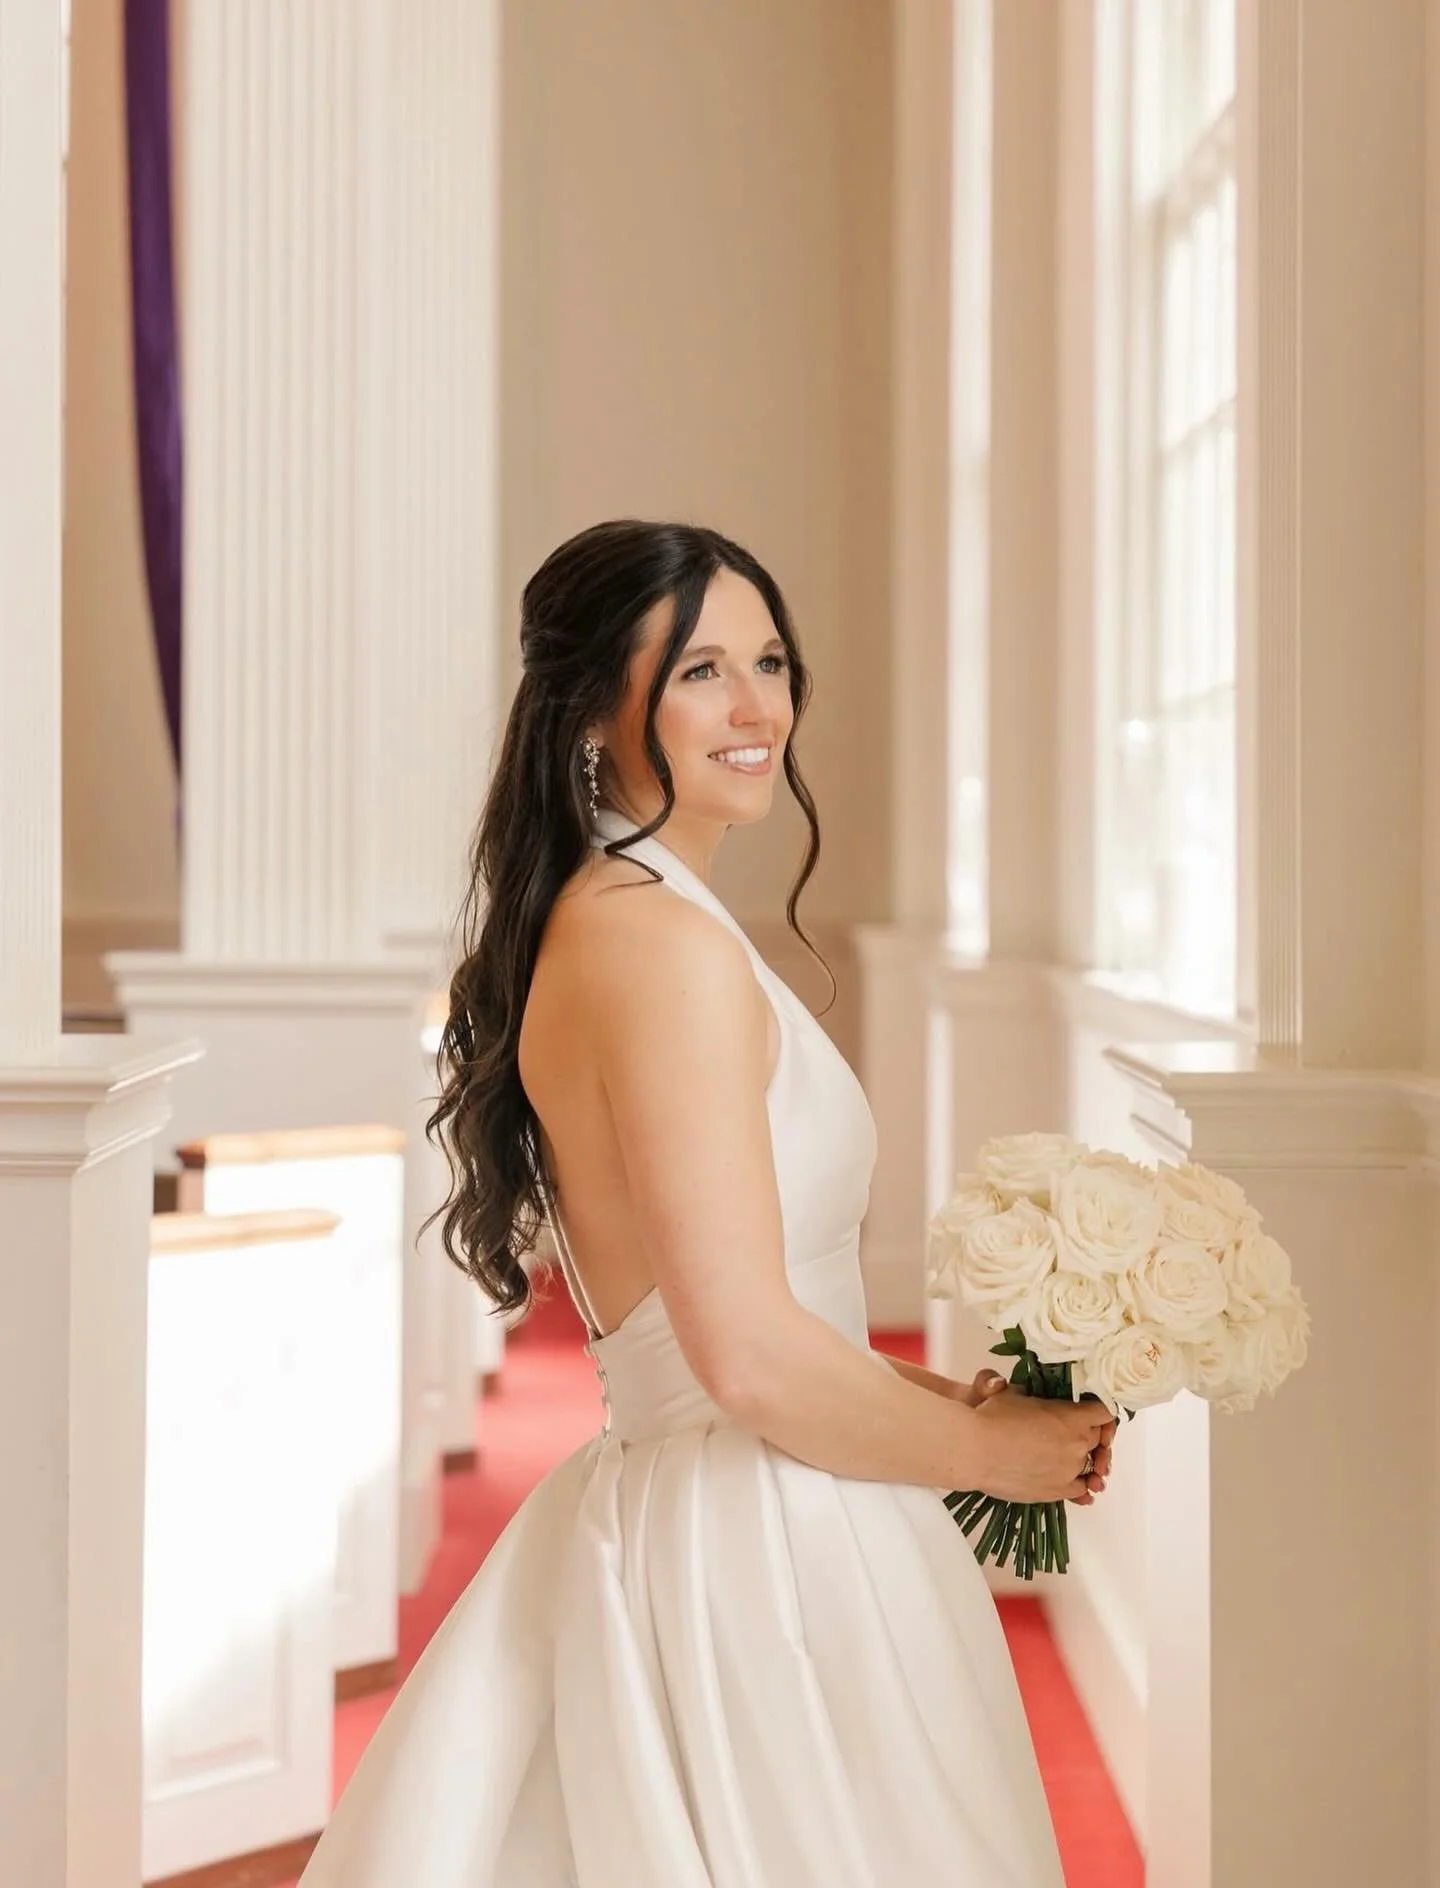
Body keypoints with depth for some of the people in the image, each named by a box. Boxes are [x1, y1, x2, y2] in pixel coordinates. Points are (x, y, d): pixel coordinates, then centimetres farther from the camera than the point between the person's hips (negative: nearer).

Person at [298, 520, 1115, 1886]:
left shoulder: (582, 924, 10)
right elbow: (752, 1355, -24)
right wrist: (992, 1451, -9)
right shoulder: (670, 947, -19)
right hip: (764, 1554, -9)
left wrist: (950, 1397, 12)